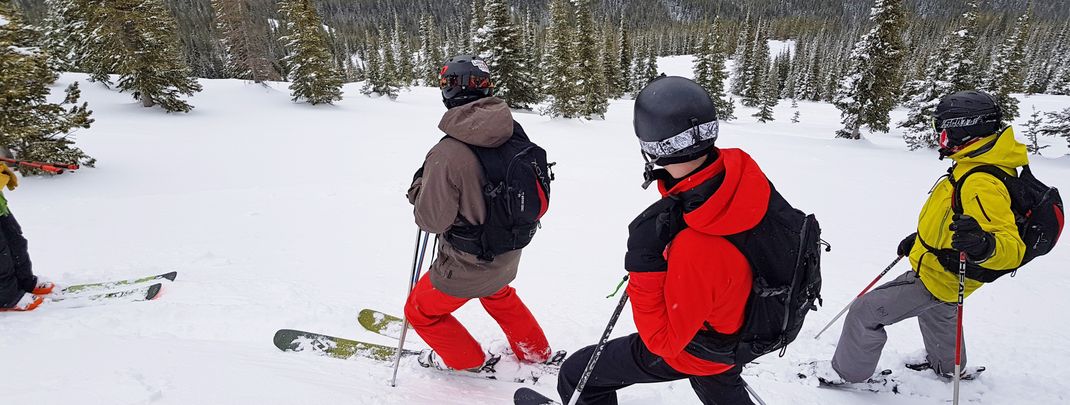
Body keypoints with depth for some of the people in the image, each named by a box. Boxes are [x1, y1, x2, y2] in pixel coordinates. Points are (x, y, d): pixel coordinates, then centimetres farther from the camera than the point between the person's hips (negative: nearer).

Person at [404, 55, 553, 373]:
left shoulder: (447, 155, -30)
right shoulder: (515, 133, -11)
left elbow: (432, 220, -20)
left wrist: (418, 186, -3)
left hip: (468, 266, -6)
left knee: (421, 311, 21)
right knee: (498, 294, 37)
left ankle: (471, 362, 35)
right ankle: (535, 353, 49)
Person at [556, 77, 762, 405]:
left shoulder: (697, 250, -45)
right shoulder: (736, 168, -24)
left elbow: (665, 342, -29)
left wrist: (644, 264, -37)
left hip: (694, 350, -7)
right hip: (732, 317, 7)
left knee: (576, 375, 7)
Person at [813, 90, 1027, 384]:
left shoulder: (982, 184, -34)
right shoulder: (976, 166, 0)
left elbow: (1012, 248, -39)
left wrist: (984, 246, -61)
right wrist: (920, 237, 23)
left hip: (936, 279, -10)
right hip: (942, 274, 10)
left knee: (865, 311, -3)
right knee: (936, 312, 37)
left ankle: (848, 371, 18)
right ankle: (946, 365, 63)